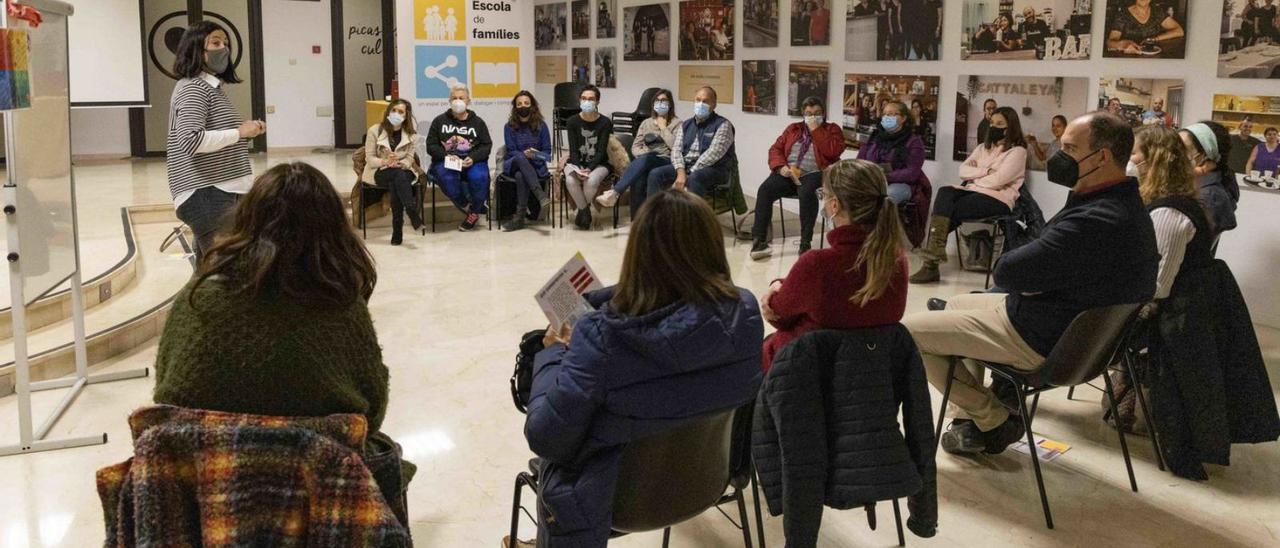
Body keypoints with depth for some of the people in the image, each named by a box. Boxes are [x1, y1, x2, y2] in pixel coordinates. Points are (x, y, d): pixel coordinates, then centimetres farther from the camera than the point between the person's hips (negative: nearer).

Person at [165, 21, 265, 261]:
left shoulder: (213, 87, 20)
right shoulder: (193, 88, -10)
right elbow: (192, 140, -23)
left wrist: (245, 130, 10)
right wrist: (239, 132, -16)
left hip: (219, 193, 10)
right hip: (207, 196, -10)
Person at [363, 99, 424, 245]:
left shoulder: (411, 134, 6)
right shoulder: (375, 130, 0)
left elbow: (409, 159, 2)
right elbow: (369, 158, -3)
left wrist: (399, 164, -21)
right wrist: (385, 162, -23)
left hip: (404, 171, 1)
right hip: (380, 172, -1)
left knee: (395, 184, -36)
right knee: (398, 175, -37)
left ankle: (397, 229, -39)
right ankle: (413, 212, -49)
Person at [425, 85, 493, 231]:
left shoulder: (478, 122, 14)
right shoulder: (439, 121, 12)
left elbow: (487, 145, 7)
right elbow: (431, 146, 7)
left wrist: (473, 158, -13)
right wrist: (446, 156, -13)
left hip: (472, 162, 0)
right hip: (446, 162, 0)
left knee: (478, 178, -33)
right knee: (447, 178, -36)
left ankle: (474, 212, -6)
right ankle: (467, 208, -14)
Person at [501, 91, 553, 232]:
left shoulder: (541, 126, 6)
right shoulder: (509, 127, 5)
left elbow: (547, 151, 4)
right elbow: (511, 151, -1)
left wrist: (535, 155, -16)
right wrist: (524, 154, -22)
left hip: (536, 166, 0)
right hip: (513, 164, 0)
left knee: (520, 175, -35)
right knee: (520, 158, -37)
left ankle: (520, 216, -36)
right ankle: (541, 195, -50)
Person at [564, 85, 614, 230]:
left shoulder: (605, 122, -5)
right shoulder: (573, 122, 0)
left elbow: (601, 151, -9)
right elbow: (573, 150, -4)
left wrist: (589, 169, -23)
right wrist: (579, 169, -21)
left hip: (599, 163, -1)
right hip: (576, 162, 2)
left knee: (591, 181, -34)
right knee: (570, 181, -31)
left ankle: (583, 210, -3)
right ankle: (585, 211, -7)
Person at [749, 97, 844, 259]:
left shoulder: (832, 129, 13)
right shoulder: (793, 129, 24)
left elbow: (833, 152, -6)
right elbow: (775, 149, 14)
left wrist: (815, 130, -4)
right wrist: (781, 167, -6)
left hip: (813, 174, -3)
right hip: (788, 174, 3)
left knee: (807, 192, -38)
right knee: (765, 189, -26)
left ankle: (806, 243, -32)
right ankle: (759, 240, -28)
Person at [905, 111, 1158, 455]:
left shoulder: (1097, 221, -32)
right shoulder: (1128, 203, 4)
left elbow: (1007, 272, -29)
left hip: (1038, 340, -11)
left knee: (908, 332, -7)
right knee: (956, 304, 30)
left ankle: (994, 422, 6)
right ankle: (979, 413, 24)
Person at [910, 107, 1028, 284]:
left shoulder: (1017, 151, 2)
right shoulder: (983, 148, 24)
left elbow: (998, 180, -13)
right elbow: (963, 170, 10)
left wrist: (973, 178, -1)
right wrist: (985, 172, -5)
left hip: (997, 199, -6)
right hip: (973, 192, 6)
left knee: (950, 210, -28)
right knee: (945, 192, -27)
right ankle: (935, 248, -38)